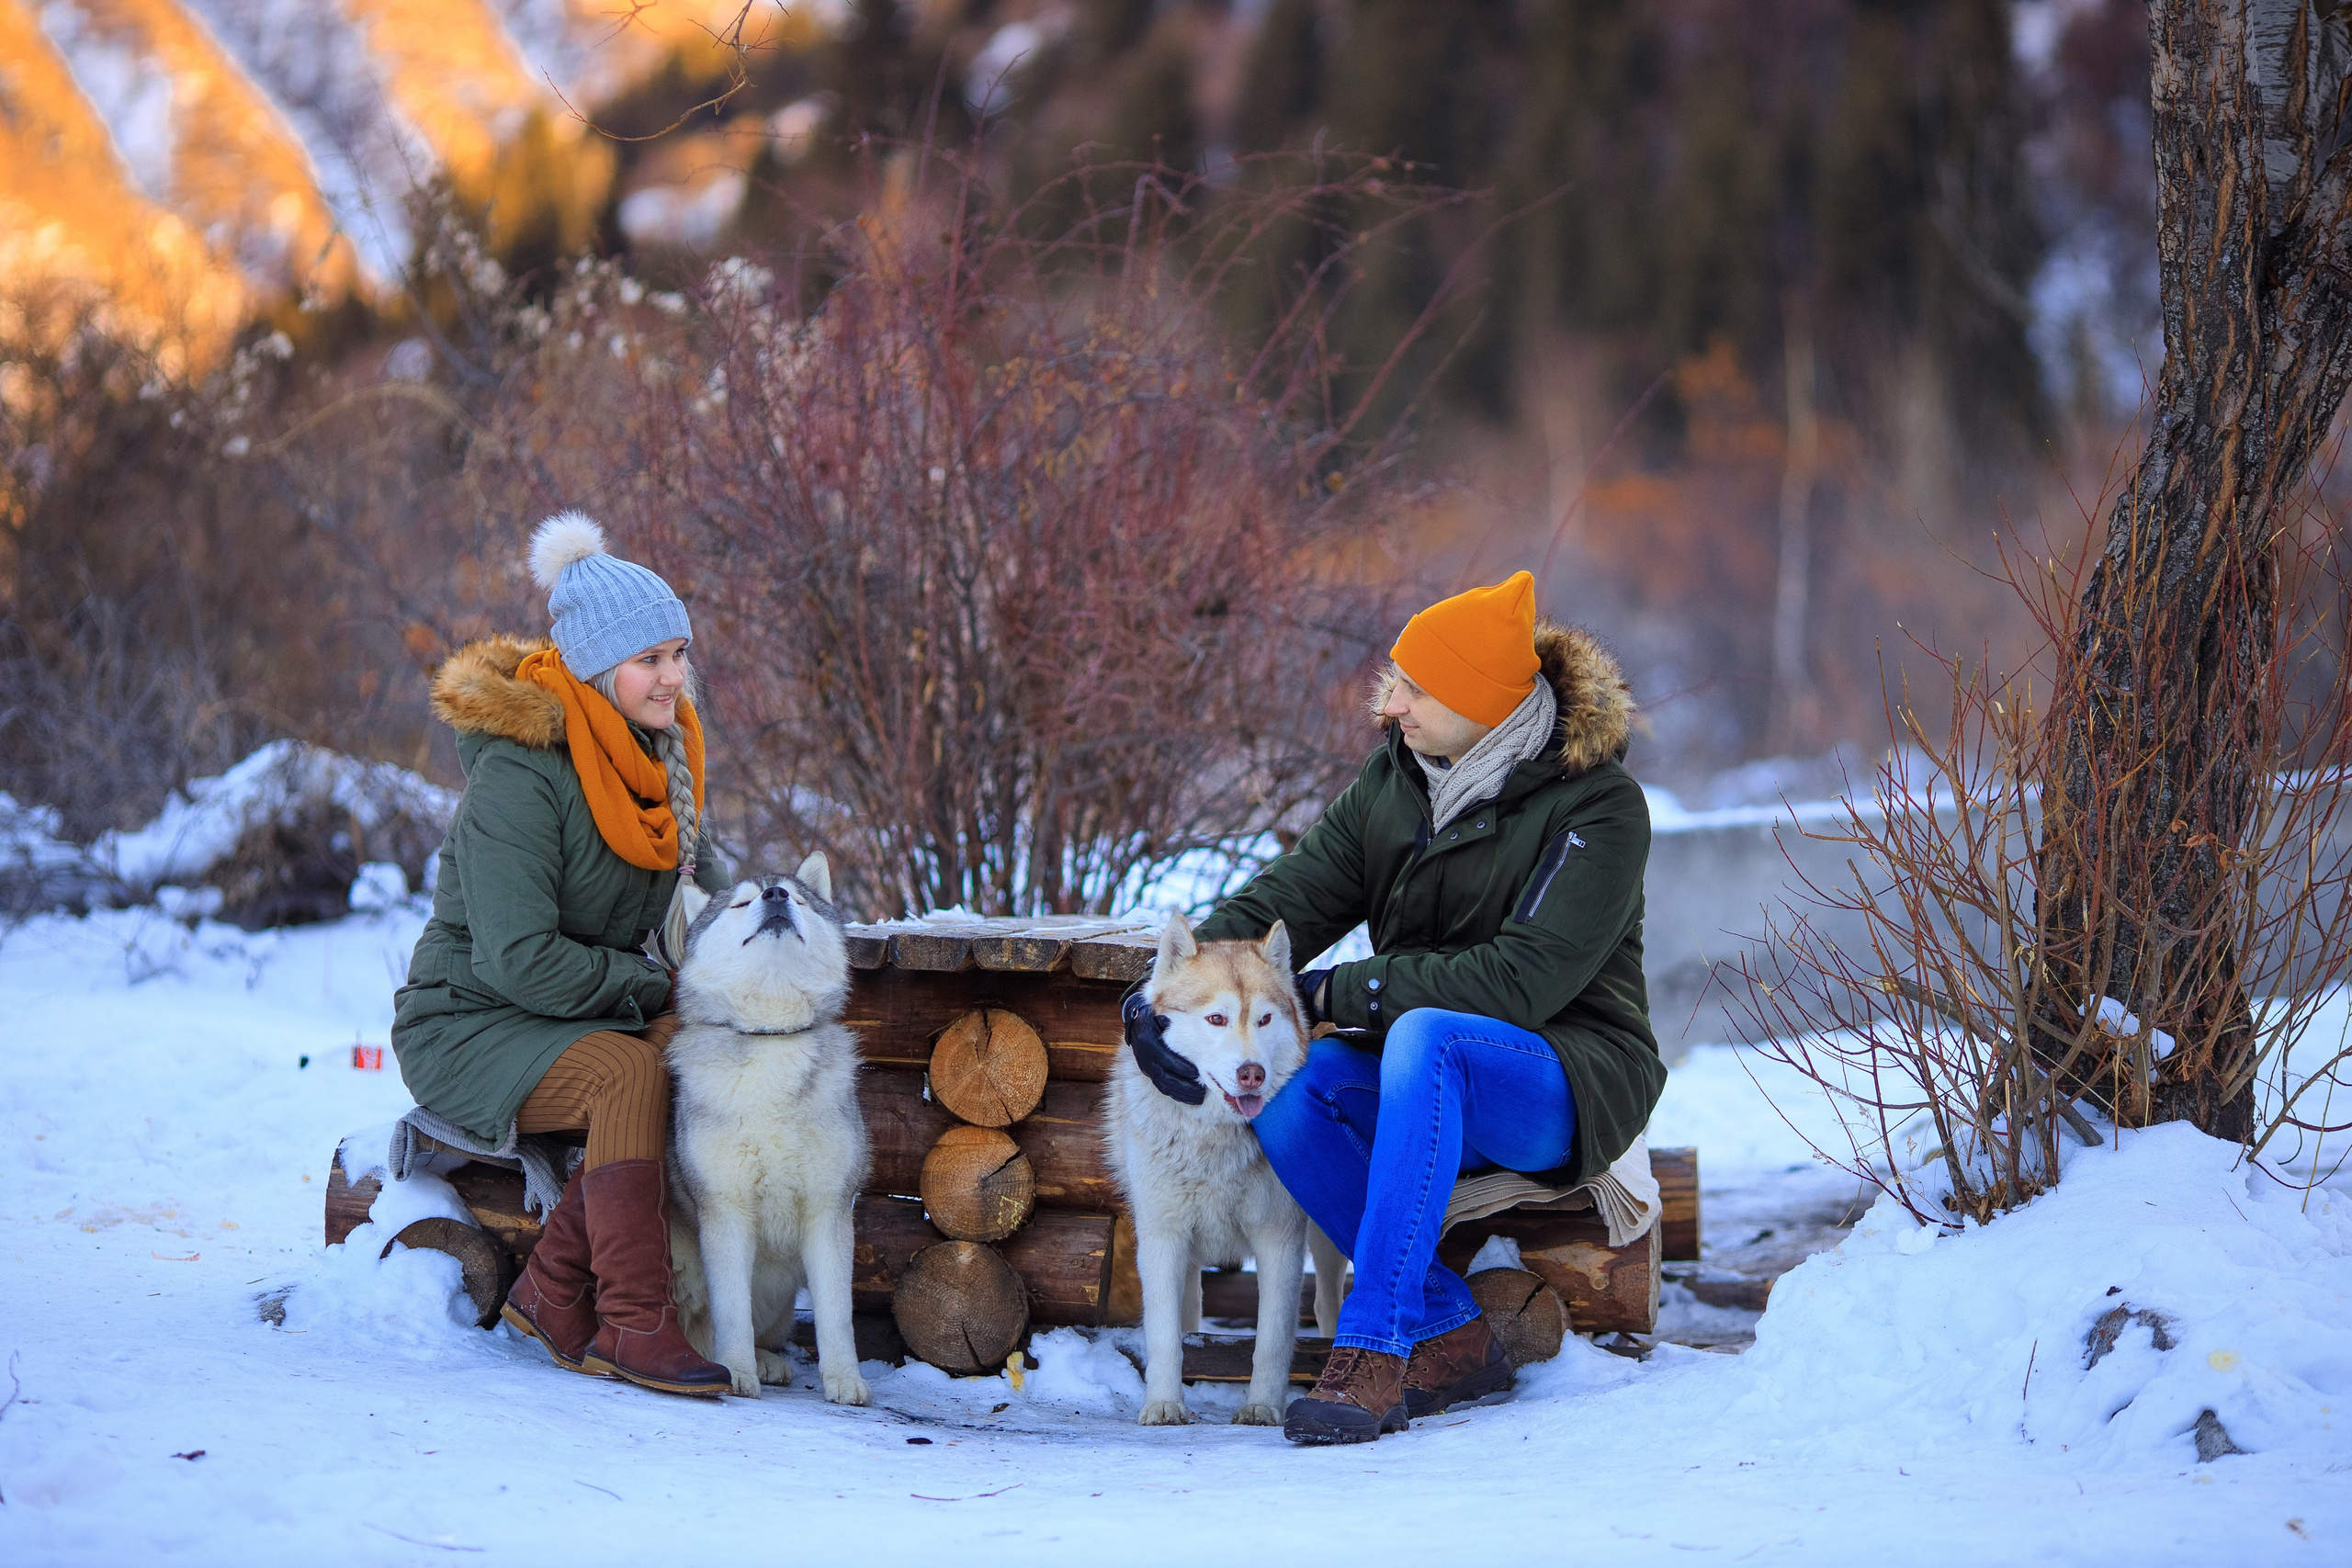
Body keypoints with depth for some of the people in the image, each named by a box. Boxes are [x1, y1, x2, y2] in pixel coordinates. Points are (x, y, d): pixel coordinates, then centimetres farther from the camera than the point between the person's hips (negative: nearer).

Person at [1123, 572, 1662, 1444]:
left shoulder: (1598, 807, -15)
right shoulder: (1396, 778, 5)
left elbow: (1522, 982, -24)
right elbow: (1290, 897, -3)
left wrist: (1338, 993, -22)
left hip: (1572, 1082, -6)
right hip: (1434, 1086, 6)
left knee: (1424, 1037, -38)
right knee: (1281, 1093, -25)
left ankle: (1371, 1352, -37)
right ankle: (1452, 1336, -15)